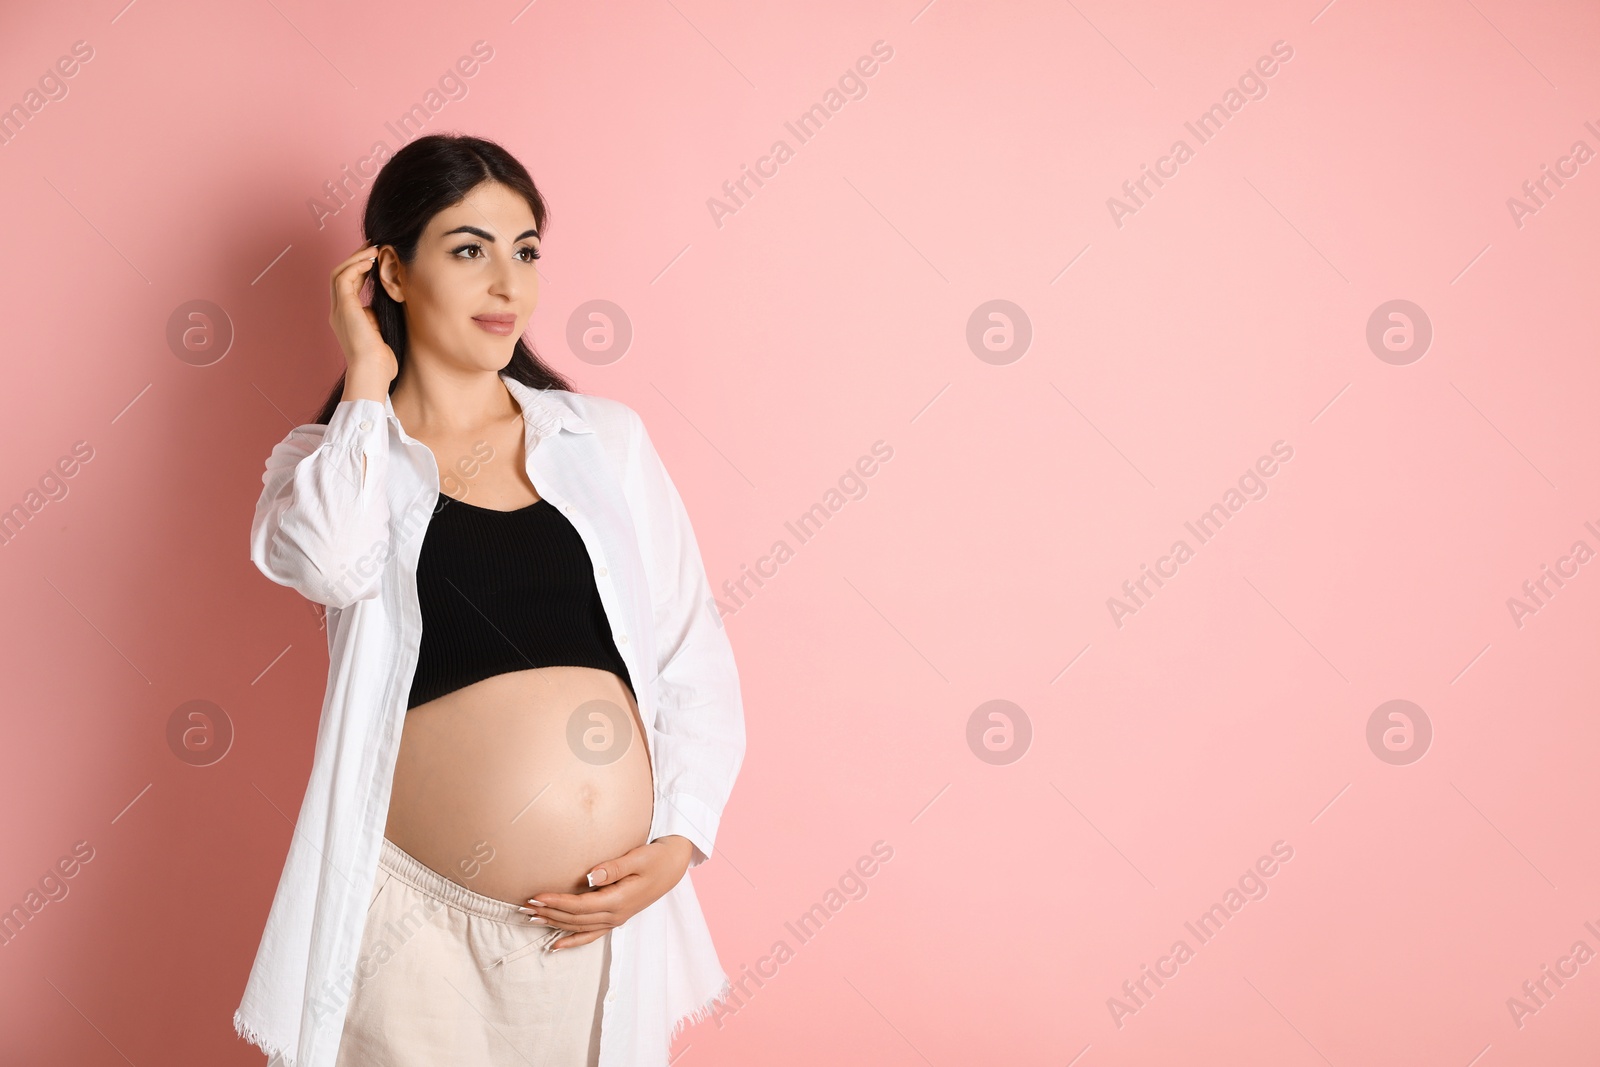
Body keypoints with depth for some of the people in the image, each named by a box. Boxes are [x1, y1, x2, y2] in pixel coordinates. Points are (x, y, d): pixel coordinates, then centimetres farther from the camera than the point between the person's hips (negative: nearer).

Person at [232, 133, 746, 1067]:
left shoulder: (607, 438, 7)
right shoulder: (336, 458, 4)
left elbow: (696, 656, 6)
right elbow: (327, 561, -21)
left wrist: (678, 842, -6)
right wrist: (368, 374, -8)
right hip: (424, 923, -2)